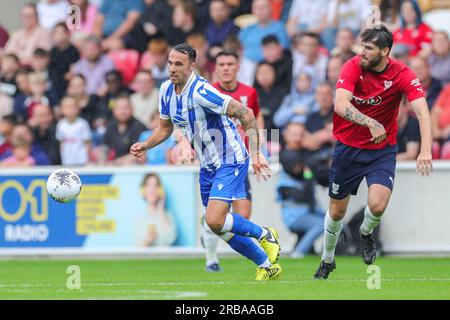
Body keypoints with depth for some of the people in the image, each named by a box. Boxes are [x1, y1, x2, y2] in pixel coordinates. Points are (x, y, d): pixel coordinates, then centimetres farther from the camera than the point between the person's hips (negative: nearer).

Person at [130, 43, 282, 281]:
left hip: (230, 162, -8)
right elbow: (165, 128, 16)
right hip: (207, 167, 8)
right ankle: (267, 266, 28)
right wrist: (145, 146, -2)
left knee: (215, 221, -22)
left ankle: (265, 235, 4)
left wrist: (255, 154, -29)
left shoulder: (201, 92, -25)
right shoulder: (167, 90, 0)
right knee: (222, 227, 11)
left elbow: (246, 114, -25)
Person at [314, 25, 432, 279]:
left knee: (377, 205, -22)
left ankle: (366, 233, 15)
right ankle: (328, 260, 39)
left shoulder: (402, 75, -17)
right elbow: (341, 105, -30)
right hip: (348, 148, 1)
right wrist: (372, 123, -46)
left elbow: (422, 112, -27)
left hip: (382, 151, -1)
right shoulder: (353, 67, -16)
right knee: (337, 211, 11)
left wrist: (426, 150, -43)